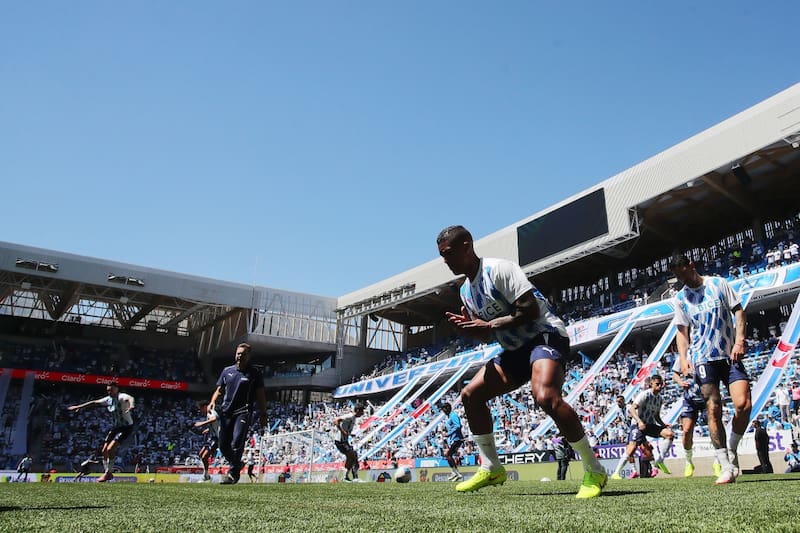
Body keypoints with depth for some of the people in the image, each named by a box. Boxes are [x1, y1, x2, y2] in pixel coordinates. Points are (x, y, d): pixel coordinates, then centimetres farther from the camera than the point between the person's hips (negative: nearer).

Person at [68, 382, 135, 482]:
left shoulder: (121, 397, -18)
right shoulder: (108, 399, 5)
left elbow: (130, 398, -41)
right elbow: (94, 403, 18)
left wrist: (131, 406, -63)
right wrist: (79, 406, 20)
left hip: (126, 427, -8)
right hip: (115, 427, 8)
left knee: (110, 449, -17)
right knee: (104, 451, 5)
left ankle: (107, 473, -3)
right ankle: (108, 473, 18)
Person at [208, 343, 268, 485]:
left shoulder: (255, 373, 3)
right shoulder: (227, 371, 14)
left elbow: (260, 396, 3)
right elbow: (219, 390, 19)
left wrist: (263, 415, -2)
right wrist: (212, 402, 0)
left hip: (243, 413, -4)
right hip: (226, 412, 5)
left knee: (237, 443, -17)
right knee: (223, 445, 6)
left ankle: (232, 473, -7)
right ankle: (236, 466, 29)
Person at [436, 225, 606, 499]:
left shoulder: (499, 269, -15)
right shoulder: (466, 291, 12)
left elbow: (530, 310, -22)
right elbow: (487, 337, 16)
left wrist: (489, 324, -20)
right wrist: (468, 327, -5)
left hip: (545, 335, -9)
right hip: (516, 349, 9)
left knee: (545, 396, -34)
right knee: (470, 394, 3)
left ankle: (594, 471, -16)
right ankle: (491, 468, 14)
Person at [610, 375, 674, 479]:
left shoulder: (659, 398, 11)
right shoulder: (645, 394, -11)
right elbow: (632, 409, -23)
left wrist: (664, 425, 2)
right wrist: (640, 422, -37)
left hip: (650, 424, 7)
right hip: (638, 424, -7)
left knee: (669, 433, -15)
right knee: (632, 448, -20)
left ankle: (660, 462, -5)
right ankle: (616, 473, -12)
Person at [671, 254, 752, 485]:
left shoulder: (718, 283, 5)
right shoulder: (680, 298, 9)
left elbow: (738, 311, 6)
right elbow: (682, 331, 10)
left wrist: (739, 340, -7)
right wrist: (683, 358, -4)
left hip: (730, 355, 0)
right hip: (703, 359, 1)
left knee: (744, 405, -14)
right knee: (714, 411, -6)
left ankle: (732, 450, 12)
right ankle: (726, 467, 1)